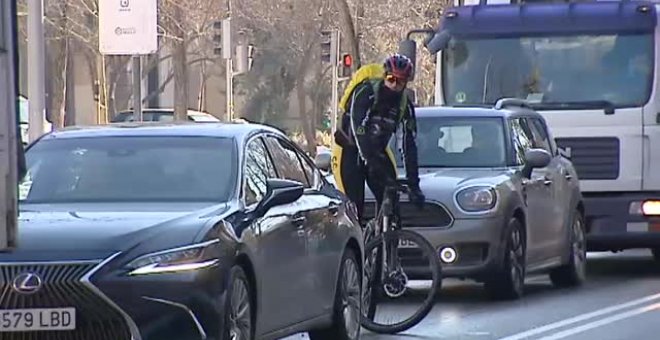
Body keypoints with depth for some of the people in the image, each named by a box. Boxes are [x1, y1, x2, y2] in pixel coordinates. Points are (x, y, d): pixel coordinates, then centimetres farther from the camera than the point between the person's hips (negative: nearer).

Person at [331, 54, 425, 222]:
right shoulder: (365, 92, -25)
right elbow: (359, 131, -34)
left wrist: (413, 184, -19)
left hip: (377, 150, 5)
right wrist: (372, 164, -43)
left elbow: (409, 145, -12)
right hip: (349, 150, -5)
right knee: (354, 208, -14)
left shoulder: (405, 106, -10)